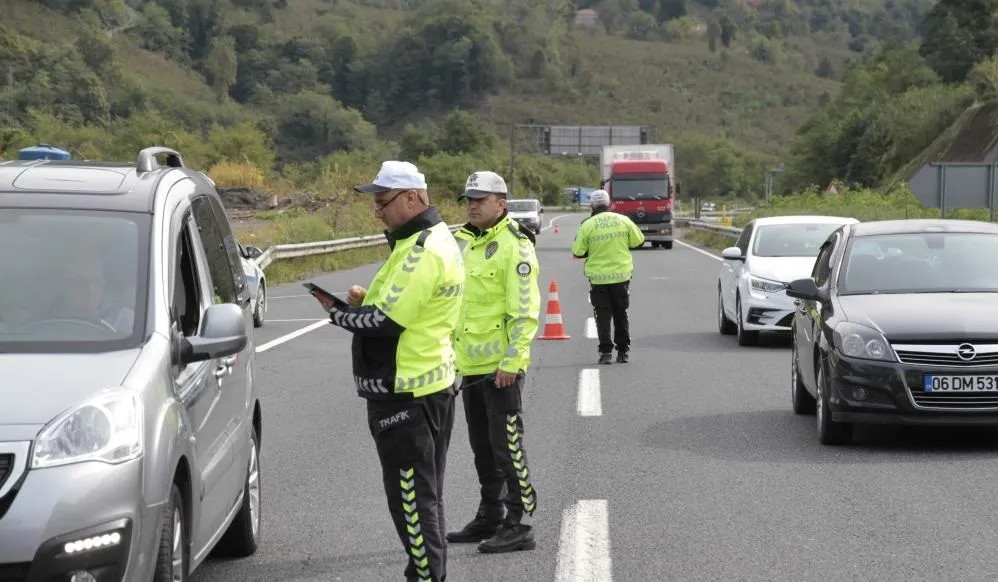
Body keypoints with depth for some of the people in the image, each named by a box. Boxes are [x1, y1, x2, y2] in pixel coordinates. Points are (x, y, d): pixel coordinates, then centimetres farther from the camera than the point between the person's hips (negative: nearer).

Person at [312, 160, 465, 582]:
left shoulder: (421, 251, -21)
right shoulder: (437, 239, 13)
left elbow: (385, 322, -24)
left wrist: (337, 312, -8)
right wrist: (367, 298, 4)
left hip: (404, 393, -11)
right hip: (433, 383, 11)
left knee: (411, 499, -5)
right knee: (425, 496, 18)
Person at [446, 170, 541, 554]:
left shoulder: (515, 247, -13)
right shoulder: (466, 244, 15)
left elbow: (525, 311, -18)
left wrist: (511, 362, -22)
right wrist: (452, 353, 19)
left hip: (501, 367, -9)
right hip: (470, 365, 9)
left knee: (507, 446, -5)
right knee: (482, 447, 16)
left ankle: (518, 526, 1)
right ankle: (490, 518, 27)